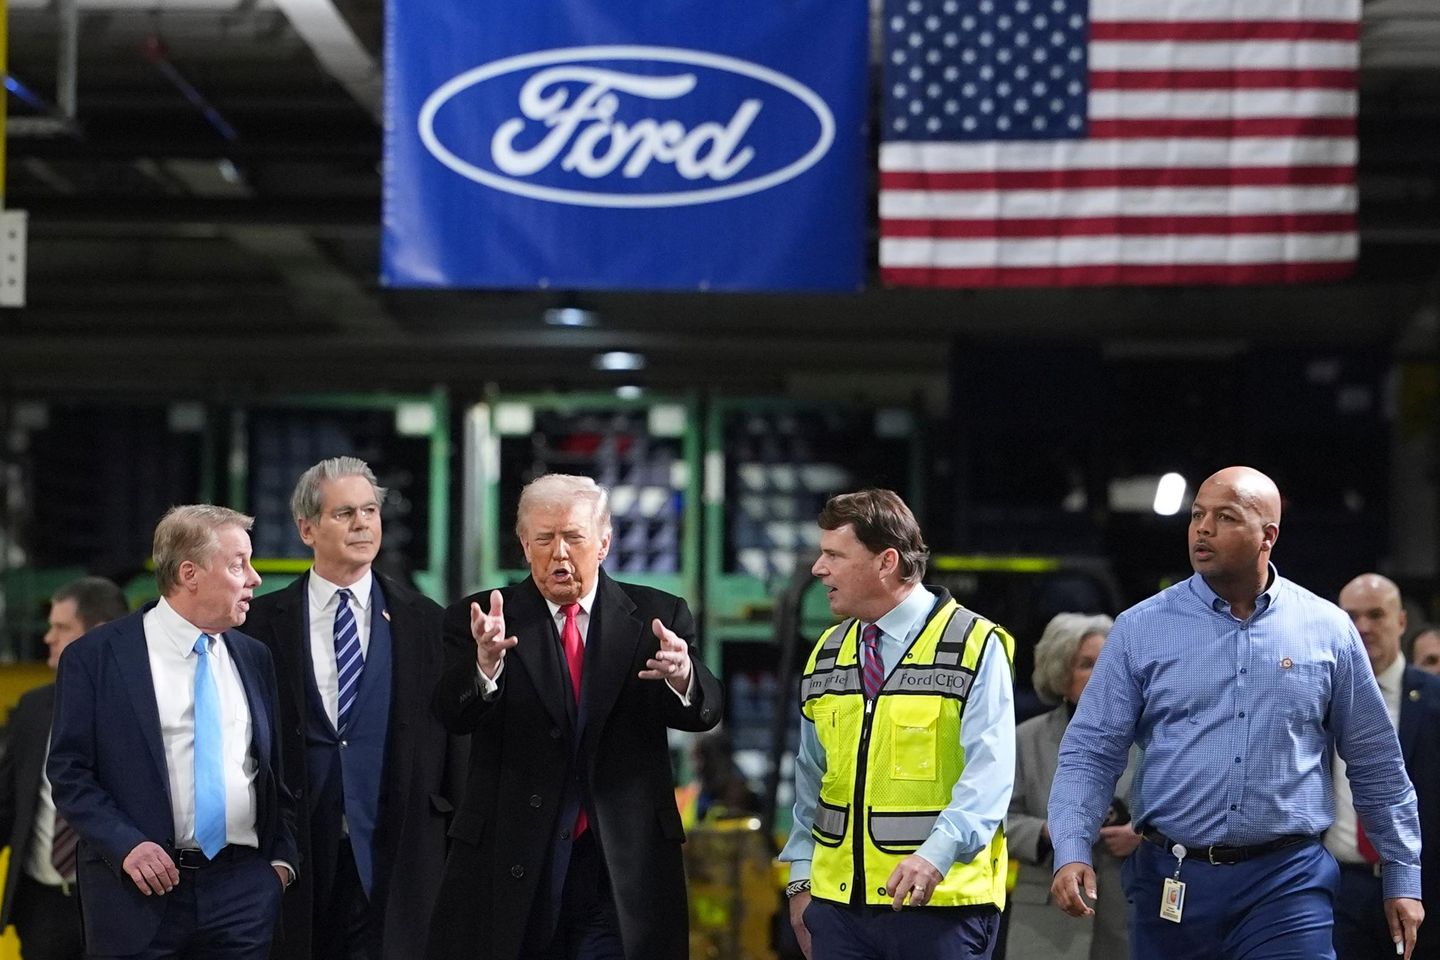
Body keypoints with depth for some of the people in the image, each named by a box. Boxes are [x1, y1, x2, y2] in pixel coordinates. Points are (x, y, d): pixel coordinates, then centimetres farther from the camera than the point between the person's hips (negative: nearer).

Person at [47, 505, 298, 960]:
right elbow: (69, 773, -4)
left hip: (246, 891, 3)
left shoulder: (256, 658, 12)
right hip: (141, 890, -3)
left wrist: (283, 858, 5)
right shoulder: (94, 657, -2)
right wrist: (125, 844, -15)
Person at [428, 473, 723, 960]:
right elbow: (455, 715, -12)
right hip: (510, 865, 0)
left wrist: (682, 676, -31)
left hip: (625, 868, 0)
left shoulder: (656, 617, 5)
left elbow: (703, 713, -7)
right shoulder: (480, 619, 3)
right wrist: (485, 662, -34)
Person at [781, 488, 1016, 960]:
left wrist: (936, 855, -29)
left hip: (941, 901, -5)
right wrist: (801, 877, 12)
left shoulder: (975, 647, -5)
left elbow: (988, 774, -16)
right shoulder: (826, 655, 13)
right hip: (838, 900, 5)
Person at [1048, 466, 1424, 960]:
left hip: (1288, 884, -1)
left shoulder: (1327, 630, 4)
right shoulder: (1141, 629, 2)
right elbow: (1091, 753, 1)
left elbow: (1376, 764, 11)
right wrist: (1071, 853, -13)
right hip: (1171, 883, 1)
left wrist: (1403, 875, 12)